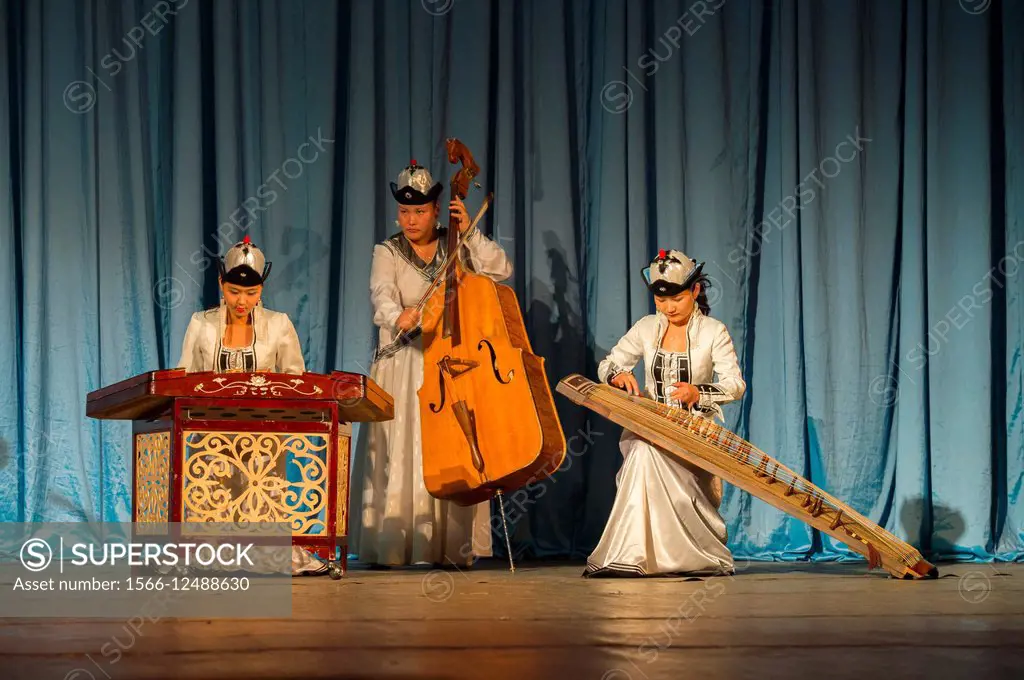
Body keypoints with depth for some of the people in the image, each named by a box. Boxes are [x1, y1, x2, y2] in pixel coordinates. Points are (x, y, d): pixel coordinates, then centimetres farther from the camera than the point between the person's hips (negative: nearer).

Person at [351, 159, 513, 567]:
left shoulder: (457, 247, 10)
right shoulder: (387, 252, 4)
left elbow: (501, 270, -2)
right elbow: (382, 297, -14)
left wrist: (469, 233, -9)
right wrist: (398, 316, -36)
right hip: (403, 365, -1)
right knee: (398, 455, -8)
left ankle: (452, 547, -2)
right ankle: (389, 546, -5)